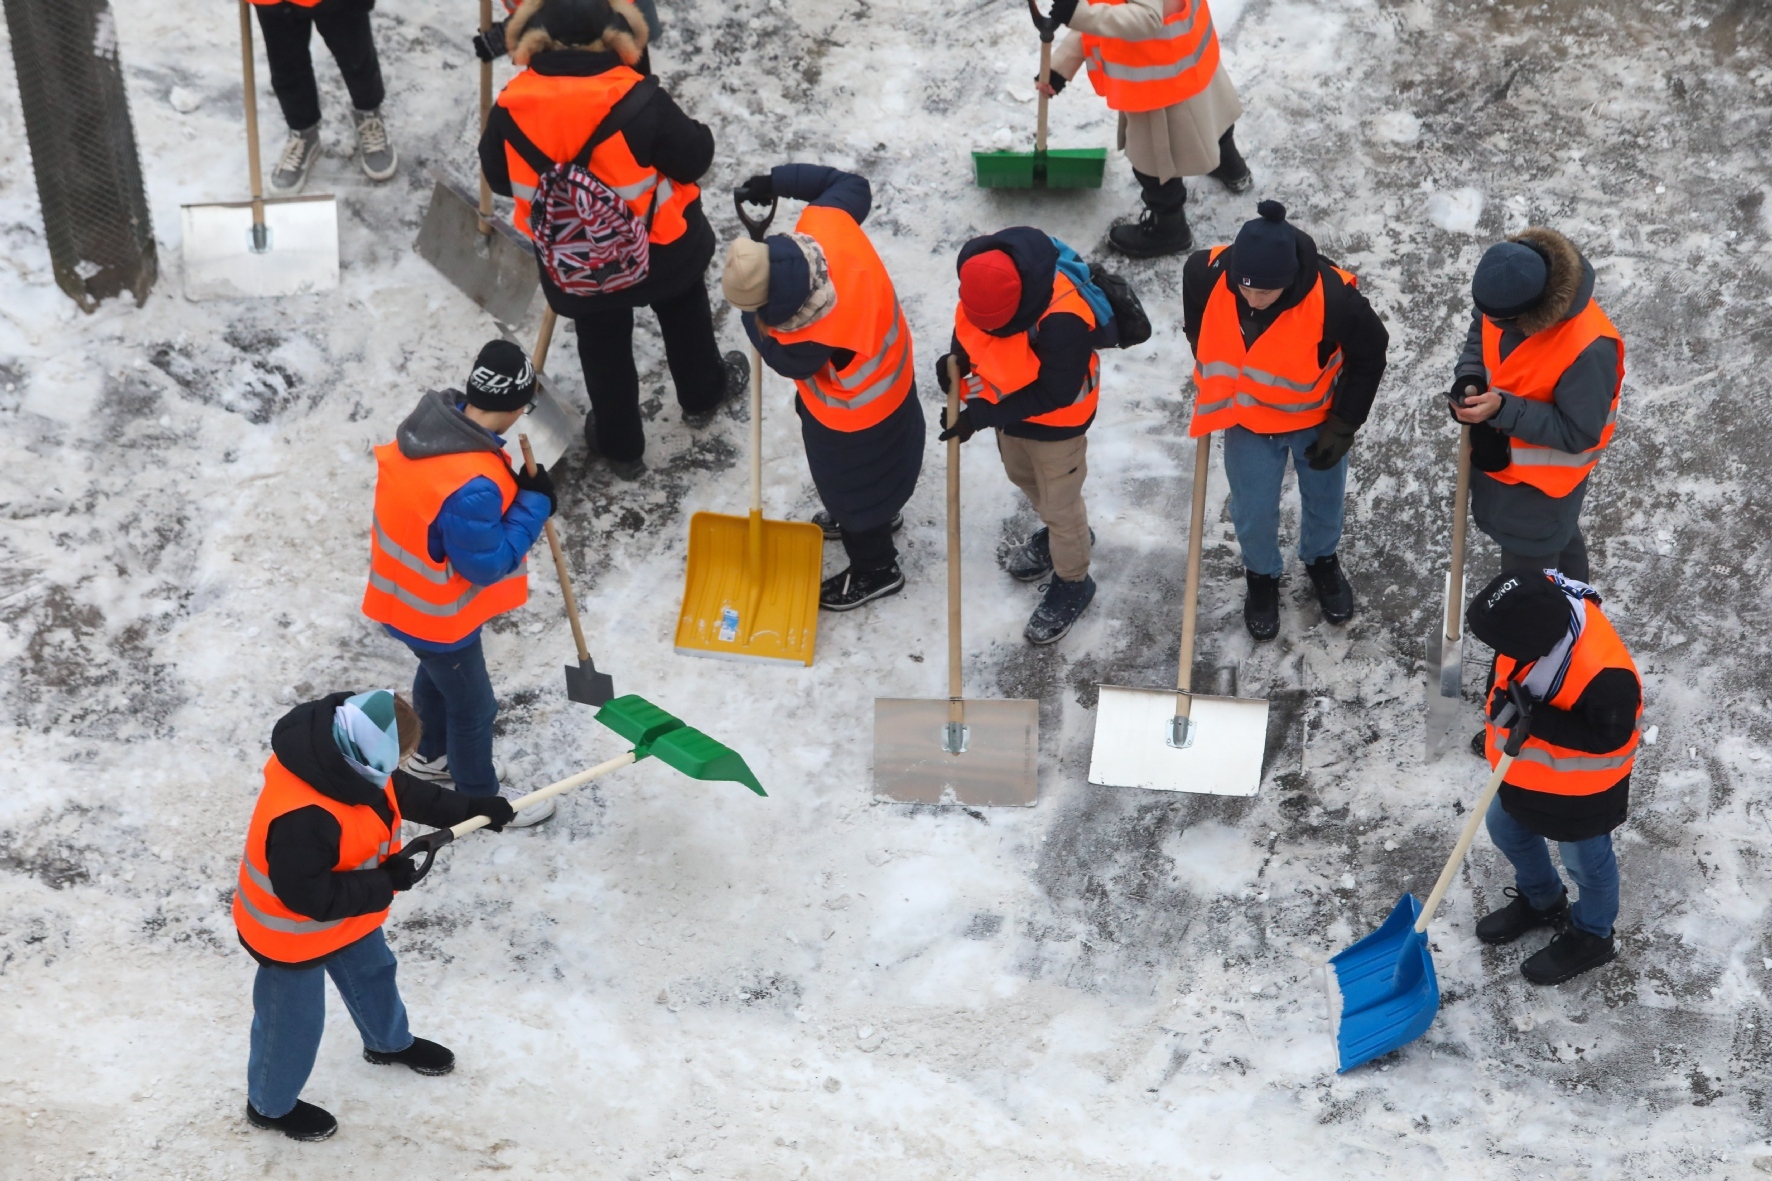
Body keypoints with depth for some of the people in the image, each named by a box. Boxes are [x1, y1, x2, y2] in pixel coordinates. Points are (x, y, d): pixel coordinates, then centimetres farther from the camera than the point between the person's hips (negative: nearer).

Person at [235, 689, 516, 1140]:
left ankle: (389, 1043, 61)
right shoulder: (304, 818, -45)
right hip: (292, 931, -8)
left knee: (373, 972, 31)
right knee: (294, 1021, 16)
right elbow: (307, 896, -35)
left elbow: (402, 792, 0)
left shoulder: (338, 748, -18)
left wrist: (471, 808, 0)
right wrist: (383, 883, -28)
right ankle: (271, 1106, 44)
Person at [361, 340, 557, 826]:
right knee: (472, 705, 17)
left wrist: (510, 490, -6)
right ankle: (480, 799, 41)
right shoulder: (471, 488, -42)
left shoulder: (433, 418, -15)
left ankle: (434, 755, 60)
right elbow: (487, 565, -27)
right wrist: (533, 504, -21)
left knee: (438, 674, 34)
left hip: (408, 591, 8)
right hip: (437, 612, -8)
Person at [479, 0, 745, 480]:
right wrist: (694, 133, 5)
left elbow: (499, 178, -4)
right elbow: (695, 157, -17)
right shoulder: (638, 102, -31)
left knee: (603, 345, 25)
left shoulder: (512, 107, -22)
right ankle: (703, 394, 55)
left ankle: (620, 444, 43)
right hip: (661, 247, -1)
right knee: (684, 313, 31)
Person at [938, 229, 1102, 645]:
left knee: (1059, 502, 15)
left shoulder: (1063, 321, -44)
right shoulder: (981, 268, -24)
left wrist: (981, 416, -29)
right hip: (1008, 403, 7)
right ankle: (1062, 533, 60)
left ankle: (1072, 584, 41)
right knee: (1023, 477, 30)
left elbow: (1053, 394, -31)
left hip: (1054, 422, -7)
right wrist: (958, 357, -21)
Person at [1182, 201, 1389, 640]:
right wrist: (1213, 383, 8)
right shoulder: (1206, 274, -30)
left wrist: (1343, 426, -13)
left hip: (1316, 419, -1)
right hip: (1246, 420, 1)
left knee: (1324, 500, 23)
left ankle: (1322, 560, 55)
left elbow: (1370, 354, -17)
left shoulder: (1333, 298, -37)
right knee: (1253, 513, 14)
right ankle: (1262, 576, 46)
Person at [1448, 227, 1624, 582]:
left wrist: (1503, 410, -36)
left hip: (1543, 480, -7)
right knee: (1560, 539, 35)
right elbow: (1481, 332, 1)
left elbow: (1578, 433, -29)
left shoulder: (1588, 349, -41)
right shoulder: (1511, 295, -21)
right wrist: (1469, 379, -19)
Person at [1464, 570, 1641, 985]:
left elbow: (1610, 736, -30)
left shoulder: (1603, 674, -45)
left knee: (1585, 860, 20)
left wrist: (1540, 723, -37)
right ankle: (1540, 899, 58)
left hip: (1579, 784, -7)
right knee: (1506, 828, 29)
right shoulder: (1539, 603, -23)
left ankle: (1592, 937, 49)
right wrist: (1506, 696, -17)